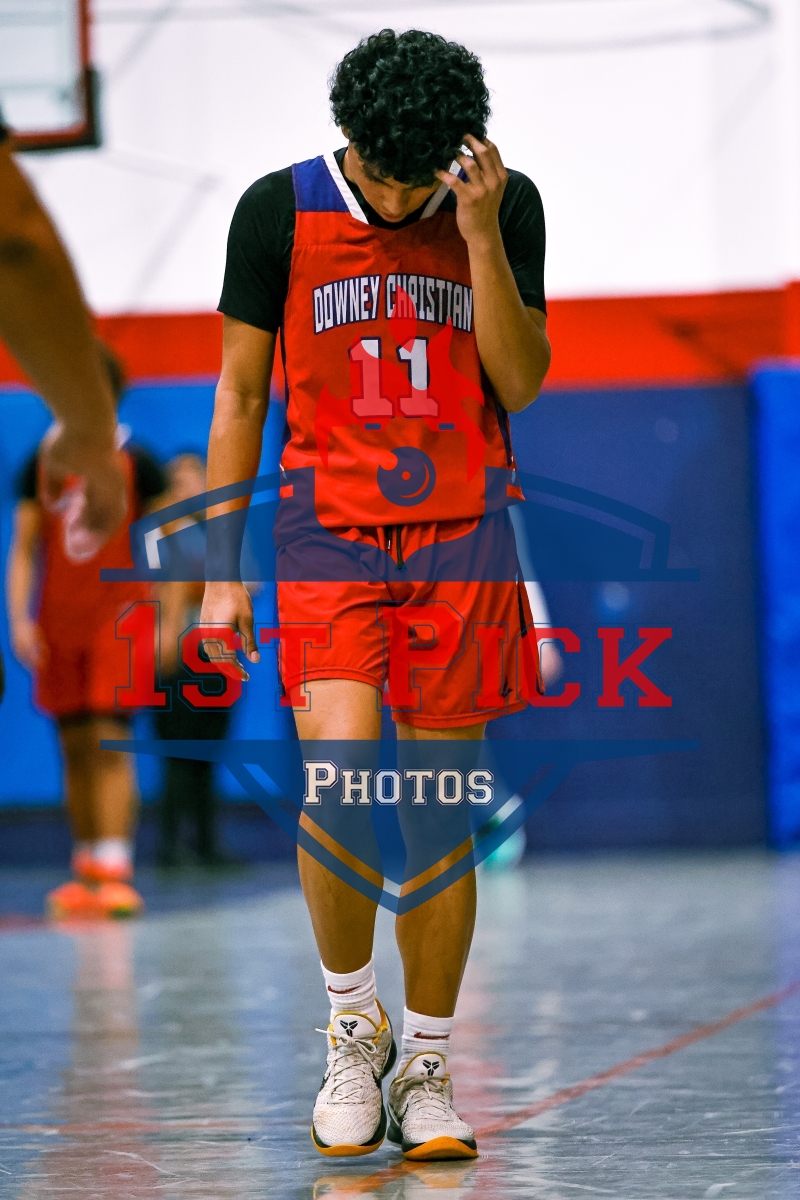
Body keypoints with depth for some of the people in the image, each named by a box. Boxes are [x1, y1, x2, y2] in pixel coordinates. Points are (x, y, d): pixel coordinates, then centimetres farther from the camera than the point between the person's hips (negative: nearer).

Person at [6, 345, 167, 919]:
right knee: (76, 749, 7)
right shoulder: (41, 465, 9)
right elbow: (24, 549, 9)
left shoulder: (136, 464, 1)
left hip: (119, 618, -4)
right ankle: (87, 871, 13)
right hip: (58, 624, 4)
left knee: (110, 741, -13)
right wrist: (19, 619, -1)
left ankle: (116, 872, -17)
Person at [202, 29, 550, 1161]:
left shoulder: (507, 206, 2)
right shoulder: (280, 210, -1)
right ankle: (353, 1029, 5)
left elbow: (520, 385, -3)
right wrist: (223, 570, 4)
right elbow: (241, 395, 6)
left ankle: (425, 1069, 15)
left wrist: (480, 230, -13)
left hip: (465, 540, 1)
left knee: (442, 815, 2)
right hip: (330, 531, -1)